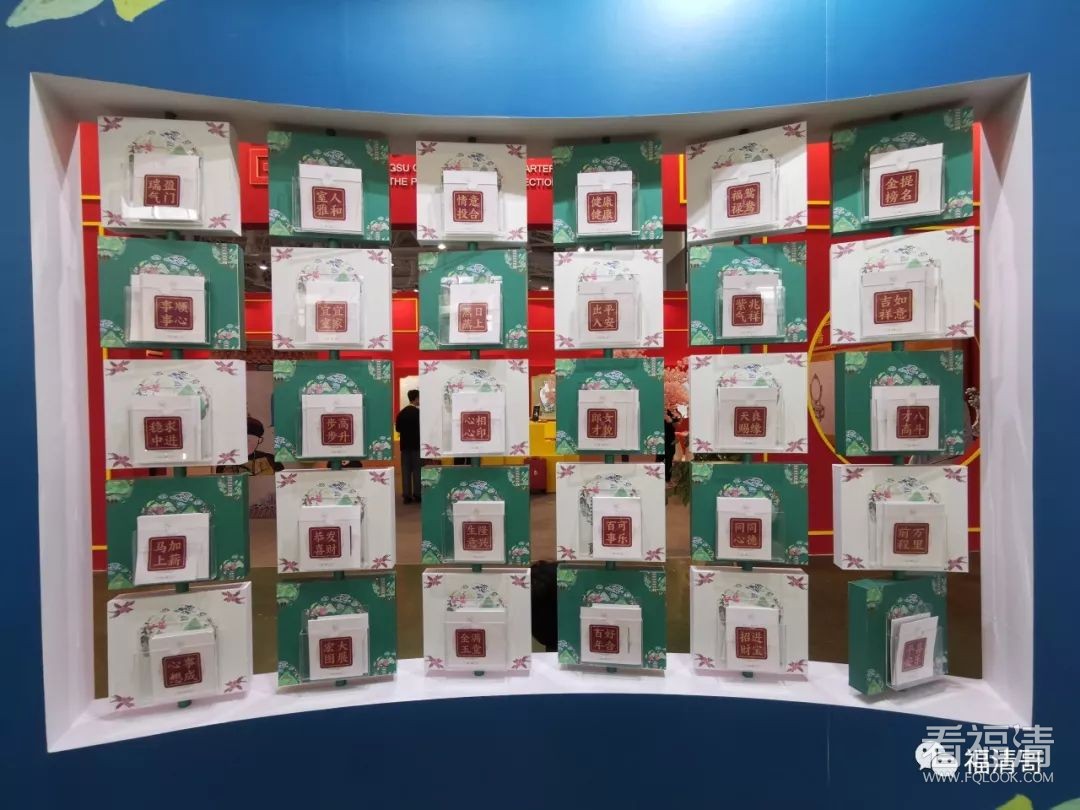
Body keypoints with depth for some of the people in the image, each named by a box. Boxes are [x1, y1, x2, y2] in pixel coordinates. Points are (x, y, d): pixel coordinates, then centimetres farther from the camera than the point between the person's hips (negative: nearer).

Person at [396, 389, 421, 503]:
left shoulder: (401, 412, 4)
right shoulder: (418, 412, -12)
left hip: (405, 444, 4)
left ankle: (406, 495, 7)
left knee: (406, 470, 7)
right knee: (417, 470, 2)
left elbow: (397, 428, 8)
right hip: (417, 444, -4)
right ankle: (417, 495, 3)